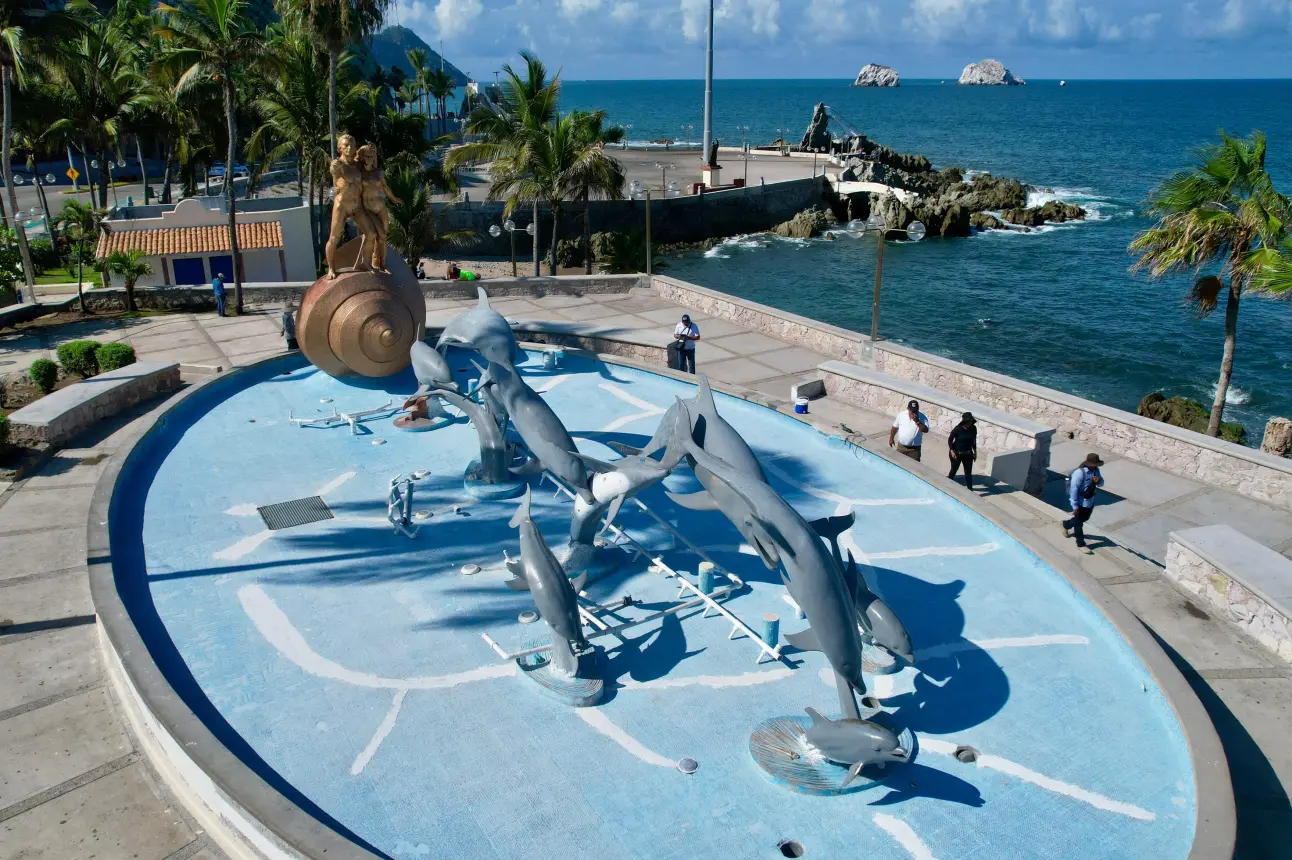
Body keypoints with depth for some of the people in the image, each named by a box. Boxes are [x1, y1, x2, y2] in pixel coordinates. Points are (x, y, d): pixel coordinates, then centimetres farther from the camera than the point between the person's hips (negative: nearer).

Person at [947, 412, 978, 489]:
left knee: (968, 472, 3)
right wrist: (952, 451, -18)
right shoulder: (957, 429, -20)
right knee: (954, 469, 14)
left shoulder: (973, 428, -8)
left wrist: (975, 451, 10)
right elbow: (950, 440, -9)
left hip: (968, 454, 3)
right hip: (956, 453, -3)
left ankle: (969, 489, 9)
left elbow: (974, 440, 7)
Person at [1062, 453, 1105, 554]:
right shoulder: (1079, 473, -27)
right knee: (1079, 523, 7)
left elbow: (1101, 484, 9)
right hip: (1080, 503, -8)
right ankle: (1081, 544, 21)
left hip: (1090, 501, 8)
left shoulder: (1095, 470, -4)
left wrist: (1098, 480, -18)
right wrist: (1075, 506, -24)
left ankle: (1066, 524, 51)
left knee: (1084, 518, 25)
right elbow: (1073, 489, -25)